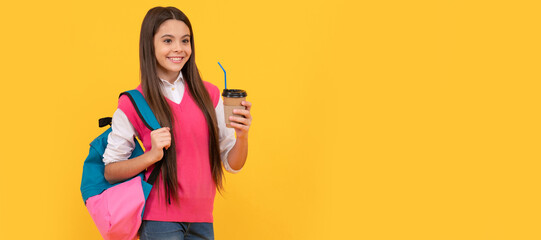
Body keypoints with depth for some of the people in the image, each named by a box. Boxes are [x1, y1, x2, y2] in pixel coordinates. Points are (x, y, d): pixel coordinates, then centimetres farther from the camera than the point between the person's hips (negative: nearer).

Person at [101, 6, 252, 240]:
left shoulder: (209, 95, 5)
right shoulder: (132, 104, -5)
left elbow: (232, 164, 7)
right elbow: (110, 172, -1)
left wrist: (242, 135, -13)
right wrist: (152, 155, -16)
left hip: (202, 221, 4)